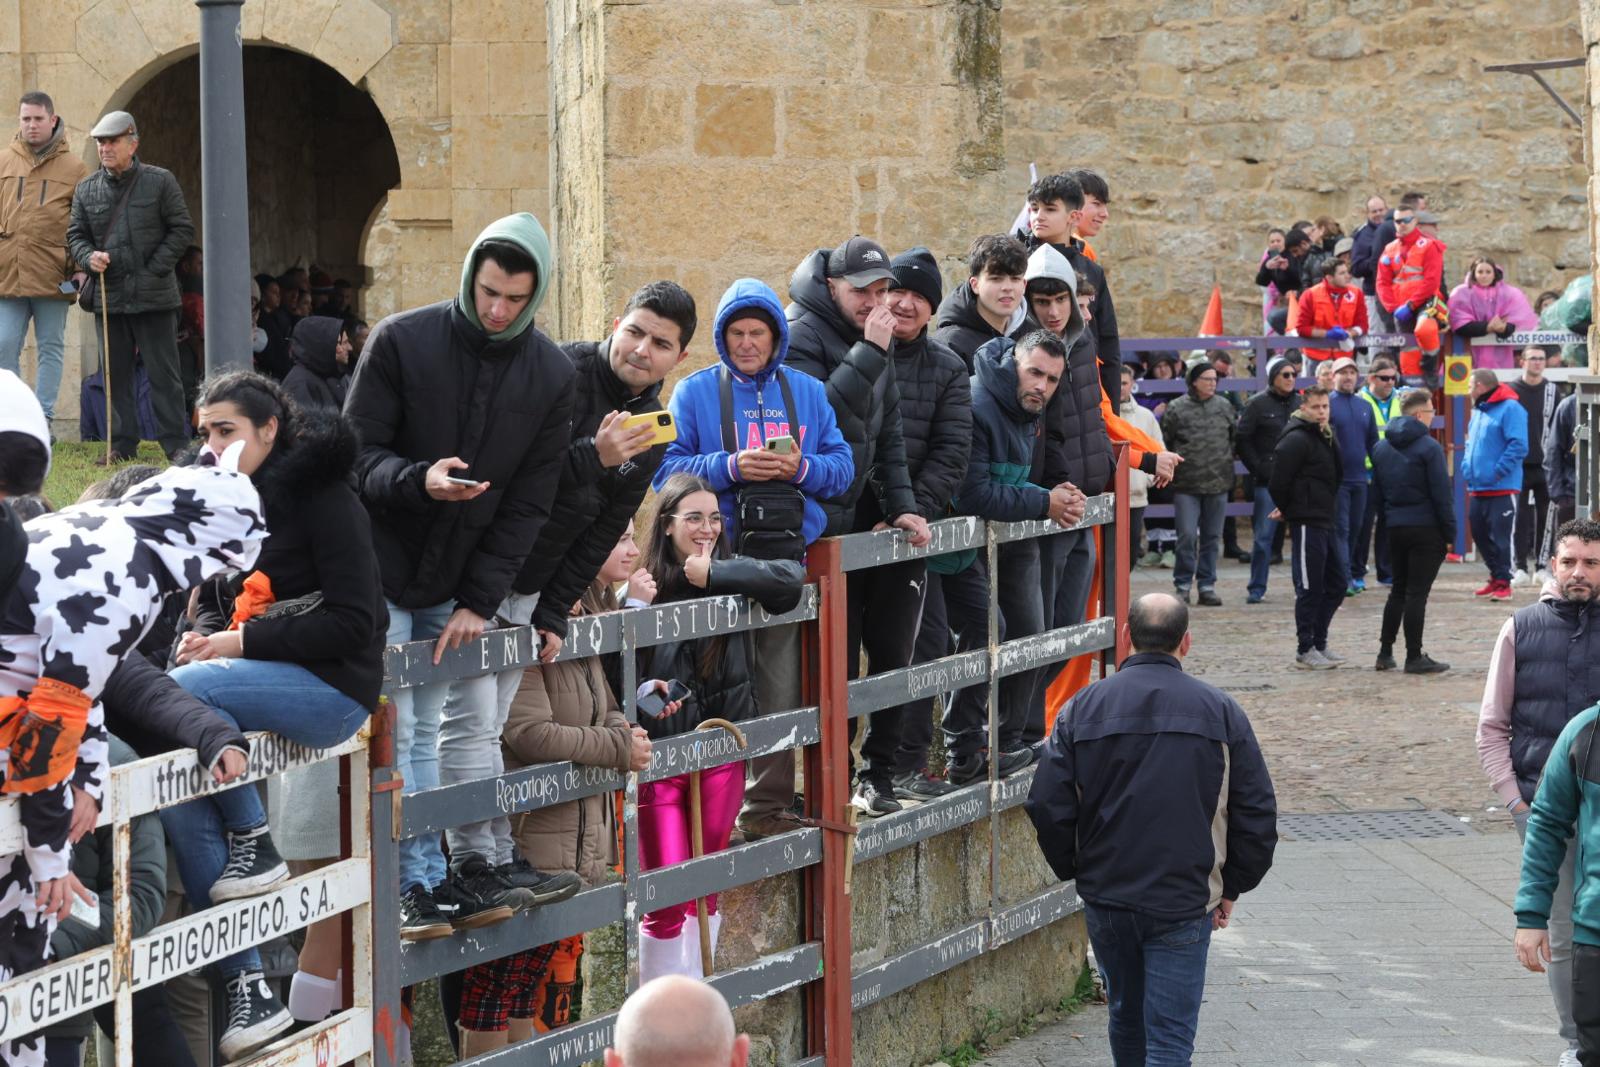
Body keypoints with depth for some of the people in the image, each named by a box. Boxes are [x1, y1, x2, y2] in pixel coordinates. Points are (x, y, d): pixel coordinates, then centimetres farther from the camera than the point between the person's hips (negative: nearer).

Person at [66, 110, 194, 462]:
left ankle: (176, 443, 3)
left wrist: (155, 269, -9)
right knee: (116, 374, 7)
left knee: (163, 373, -1)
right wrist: (89, 257, -9)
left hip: (154, 296, -4)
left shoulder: (160, 182, -1)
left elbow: (182, 230, -1)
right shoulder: (86, 189, 8)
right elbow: (75, 235, 14)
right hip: (108, 296, 4)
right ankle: (122, 443, 14)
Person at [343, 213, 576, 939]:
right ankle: (414, 884, -2)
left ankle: (479, 865, 13)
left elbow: (527, 503, 0)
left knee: (475, 723, 4)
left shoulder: (551, 376, -1)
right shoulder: (402, 342, -11)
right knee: (396, 731, -6)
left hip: (463, 585, 4)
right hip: (383, 574, -3)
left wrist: (480, 600, -6)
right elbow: (358, 455, -10)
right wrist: (418, 480, -31)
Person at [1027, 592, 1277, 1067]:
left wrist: (1076, 870, 13)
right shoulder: (1220, 712, -3)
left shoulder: (1082, 708, -2)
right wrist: (1232, 886, 11)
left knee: (1125, 1015, 22)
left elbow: (1047, 806, -3)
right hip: (1184, 903, -2)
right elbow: (1257, 813, -1)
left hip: (1105, 899, 2)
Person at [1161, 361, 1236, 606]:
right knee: (1187, 536, -7)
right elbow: (1164, 442, 2)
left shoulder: (1224, 407, 8)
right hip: (1186, 484, -4)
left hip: (1218, 484, 4)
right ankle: (1182, 585, 4)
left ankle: (1207, 585, 15)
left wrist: (1227, 463, 12)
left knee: (1212, 537, 8)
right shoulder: (1176, 409, -3)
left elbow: (1234, 438, 19)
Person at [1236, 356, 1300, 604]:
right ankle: (1256, 590, 5)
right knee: (1263, 536, -2)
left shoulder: (1301, 403, 9)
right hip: (1268, 481, -3)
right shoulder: (1258, 404, -2)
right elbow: (1242, 439, -3)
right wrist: (1258, 469, -8)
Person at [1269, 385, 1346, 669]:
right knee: (1310, 588, -4)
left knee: (1337, 582, 12)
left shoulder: (1325, 437, 15)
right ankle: (1305, 650, 5)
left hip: (1325, 521, 9)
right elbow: (1278, 482, -18)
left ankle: (1318, 644, 22)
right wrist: (1287, 509, -1)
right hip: (1306, 524, -9)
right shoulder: (1296, 440, -14)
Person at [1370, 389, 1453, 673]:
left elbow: (1376, 493, 12)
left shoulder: (1381, 448, 9)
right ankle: (1414, 657, -1)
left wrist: (1386, 526, 15)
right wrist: (1449, 533, -8)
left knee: (1398, 590, 16)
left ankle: (1385, 652, 16)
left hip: (1395, 529, 6)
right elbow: (1441, 494, -13)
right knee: (1417, 592, -3)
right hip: (1426, 529, -6)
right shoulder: (1428, 447, -12)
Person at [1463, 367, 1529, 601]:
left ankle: (1503, 583, -3)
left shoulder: (1509, 408, -11)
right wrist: (1467, 466, 12)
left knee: (1501, 537, -7)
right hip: (1478, 488, 9)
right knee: (1481, 536, 11)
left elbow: (1518, 446, -18)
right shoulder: (1478, 410, 18)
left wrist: (1497, 472, -18)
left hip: (1502, 488, -9)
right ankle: (1496, 576, 22)